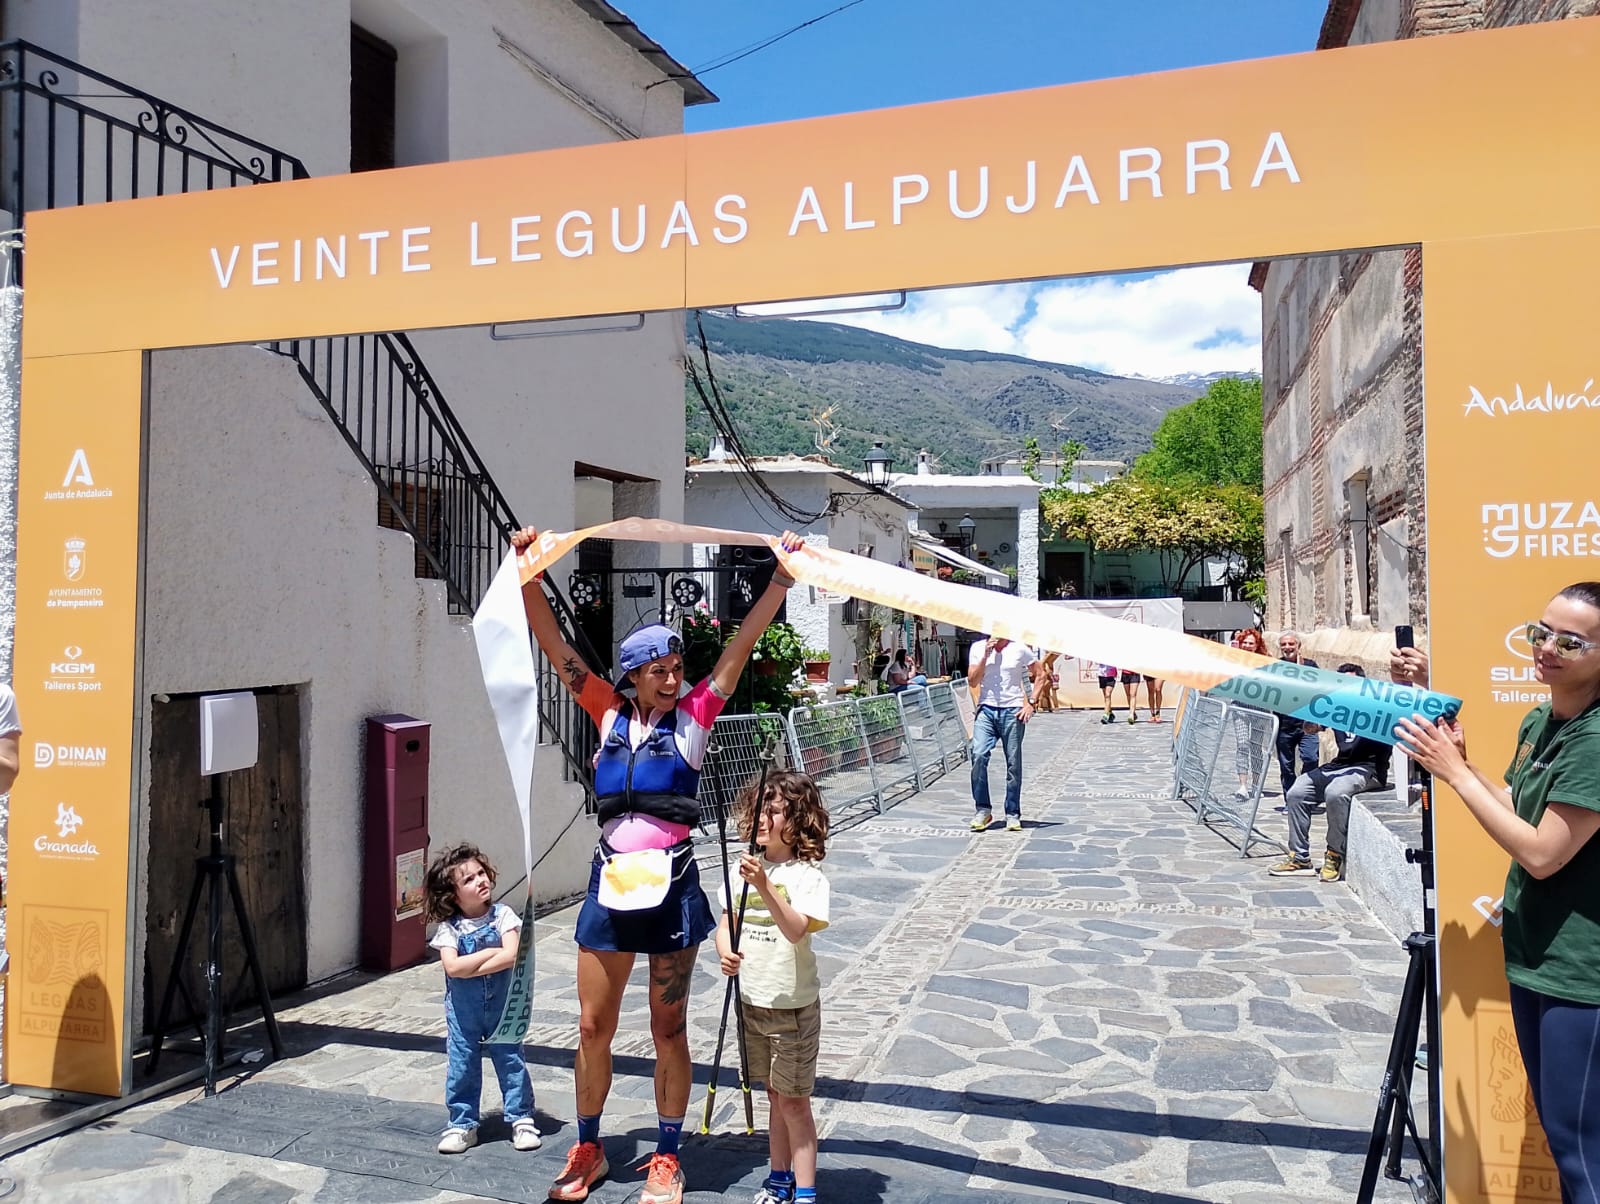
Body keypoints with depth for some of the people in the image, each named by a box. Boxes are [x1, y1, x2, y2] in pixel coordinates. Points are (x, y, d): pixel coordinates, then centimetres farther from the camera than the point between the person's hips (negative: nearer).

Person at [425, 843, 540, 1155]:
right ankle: (463, 1124, 24)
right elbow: (452, 967, -22)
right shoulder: (448, 928, -9)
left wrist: (471, 969, -20)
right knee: (461, 1067, 8)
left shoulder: (503, 915, -9)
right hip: (463, 1012, 0)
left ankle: (521, 1119, 20)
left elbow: (512, 956, -21)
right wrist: (491, 953, -20)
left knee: (511, 1061, 7)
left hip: (502, 1007, 0)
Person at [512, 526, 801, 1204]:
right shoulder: (611, 716, 4)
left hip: (671, 890, -2)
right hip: (609, 890, 2)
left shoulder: (692, 718, -2)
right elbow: (555, 647, 0)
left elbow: (742, 646, -8)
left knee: (669, 1029, 9)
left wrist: (782, 576, -14)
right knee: (593, 1027, 11)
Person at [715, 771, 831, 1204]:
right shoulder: (745, 868, 1)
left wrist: (764, 887, -40)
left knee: (794, 1100, 3)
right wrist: (725, 952, -14)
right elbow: (726, 922, 7)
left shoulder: (807, 876, -16)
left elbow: (797, 930, -29)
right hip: (753, 1001, 6)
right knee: (775, 1094, 19)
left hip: (793, 1004, -5)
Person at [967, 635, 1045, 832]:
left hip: (1013, 711, -1)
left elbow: (1039, 675, 8)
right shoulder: (978, 648, 5)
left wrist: (1031, 703, -1)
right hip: (986, 709, 1)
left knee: (1014, 764, 3)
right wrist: (986, 655, -10)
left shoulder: (1019, 649, 1)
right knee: (978, 755, -16)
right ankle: (983, 810, -4)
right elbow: (972, 682, -1)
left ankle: (1013, 814, 15)